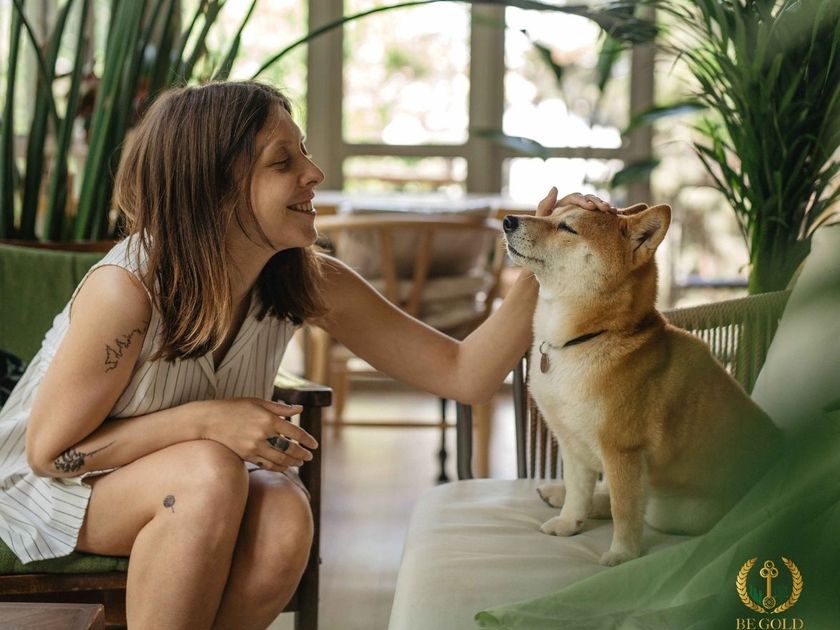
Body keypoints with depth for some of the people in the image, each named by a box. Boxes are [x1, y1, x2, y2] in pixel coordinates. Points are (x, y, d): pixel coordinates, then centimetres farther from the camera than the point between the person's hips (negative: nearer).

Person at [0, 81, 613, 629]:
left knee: (285, 521, -28)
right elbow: (50, 450, -20)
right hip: (52, 486, -4)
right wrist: (205, 419, -31)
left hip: (205, 483, 5)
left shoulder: (310, 283, -15)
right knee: (211, 473, -35)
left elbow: (465, 374, -14)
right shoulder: (127, 288, -30)